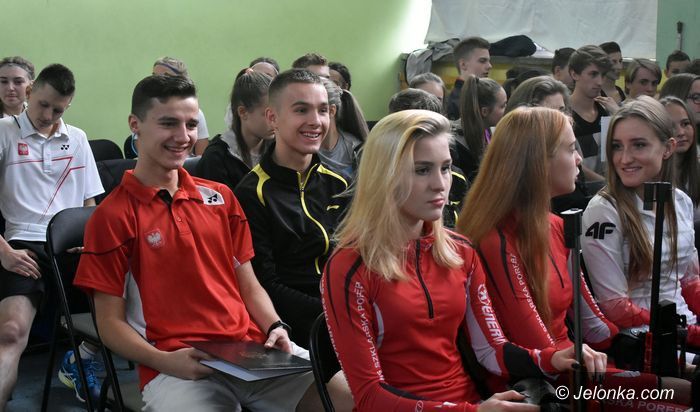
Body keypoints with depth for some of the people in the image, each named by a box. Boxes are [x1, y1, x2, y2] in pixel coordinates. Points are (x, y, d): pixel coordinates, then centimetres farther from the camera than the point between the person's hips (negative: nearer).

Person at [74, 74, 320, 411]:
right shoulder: (111, 216, 1)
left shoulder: (220, 197, 16)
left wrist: (275, 328, -1)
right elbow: (111, 323, 0)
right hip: (178, 367, -5)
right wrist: (165, 361, -16)